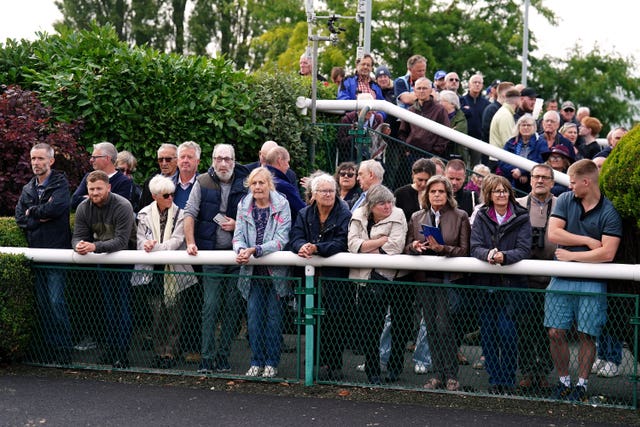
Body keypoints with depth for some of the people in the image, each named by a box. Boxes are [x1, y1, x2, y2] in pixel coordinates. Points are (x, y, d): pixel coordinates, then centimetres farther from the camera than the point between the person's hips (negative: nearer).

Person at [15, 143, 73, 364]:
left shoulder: (60, 183, -1)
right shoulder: (27, 190, 16)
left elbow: (58, 206, -20)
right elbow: (20, 219, 6)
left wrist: (33, 212, -5)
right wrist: (42, 217, -10)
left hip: (56, 249, -6)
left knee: (56, 302, -10)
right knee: (42, 304, 8)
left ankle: (64, 350, -4)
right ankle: (50, 348, 15)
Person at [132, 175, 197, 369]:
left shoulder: (179, 214, 1)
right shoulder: (144, 214, 7)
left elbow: (177, 240, -9)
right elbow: (140, 239, 2)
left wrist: (156, 247, -19)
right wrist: (146, 245, -20)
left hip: (173, 271, -1)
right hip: (153, 271, 1)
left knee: (173, 312, -1)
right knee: (157, 311, 1)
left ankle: (170, 352, 5)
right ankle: (159, 351, 8)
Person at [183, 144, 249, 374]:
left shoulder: (244, 185, 4)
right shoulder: (202, 183, 2)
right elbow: (190, 213, 0)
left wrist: (238, 225, -8)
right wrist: (190, 242, -11)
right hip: (210, 254, -2)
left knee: (232, 307, 5)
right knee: (210, 306, -6)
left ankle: (223, 357, 12)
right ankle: (206, 358, -4)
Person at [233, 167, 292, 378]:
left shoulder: (281, 205, -7)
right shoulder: (244, 206, 5)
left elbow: (281, 240, -14)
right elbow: (238, 236, 2)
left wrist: (254, 250, -25)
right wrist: (241, 250, -22)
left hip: (275, 270, -3)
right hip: (252, 272, 3)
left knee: (273, 316, 1)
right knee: (253, 315, -2)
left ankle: (271, 363, 10)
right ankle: (256, 362, 8)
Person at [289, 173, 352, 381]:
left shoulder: (344, 215, -2)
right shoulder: (305, 214, 12)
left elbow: (341, 244, -14)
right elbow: (295, 238, 0)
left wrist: (316, 248, -26)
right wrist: (302, 247, -24)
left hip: (337, 278, -3)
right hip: (312, 277, 3)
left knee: (336, 320, -5)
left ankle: (335, 365, 3)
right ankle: (323, 363, 10)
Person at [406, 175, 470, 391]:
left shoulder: (460, 217, 1)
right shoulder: (416, 217, 12)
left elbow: (464, 250, -5)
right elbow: (407, 247, 12)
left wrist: (441, 248, -19)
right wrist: (415, 246, -10)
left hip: (449, 278, -4)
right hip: (424, 278, 4)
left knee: (445, 327, -9)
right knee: (432, 329, 6)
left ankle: (451, 375, 1)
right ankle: (438, 374, 14)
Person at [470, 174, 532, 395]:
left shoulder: (521, 218, 0)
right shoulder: (481, 217, 7)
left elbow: (524, 250, -9)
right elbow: (475, 247, -3)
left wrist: (504, 256, -28)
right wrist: (488, 254, -25)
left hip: (512, 284, -2)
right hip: (486, 282, 3)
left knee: (507, 331, -9)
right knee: (488, 333, 4)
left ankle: (507, 380, 3)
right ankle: (494, 379, 15)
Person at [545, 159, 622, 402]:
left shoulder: (609, 212, -6)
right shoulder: (565, 200, 6)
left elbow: (607, 253, -15)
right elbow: (553, 234, -5)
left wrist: (572, 256, -10)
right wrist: (588, 241, -8)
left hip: (591, 283, -3)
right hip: (561, 280, 3)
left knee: (586, 336, 0)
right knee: (556, 332, 1)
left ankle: (582, 385, 13)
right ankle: (563, 382, 15)